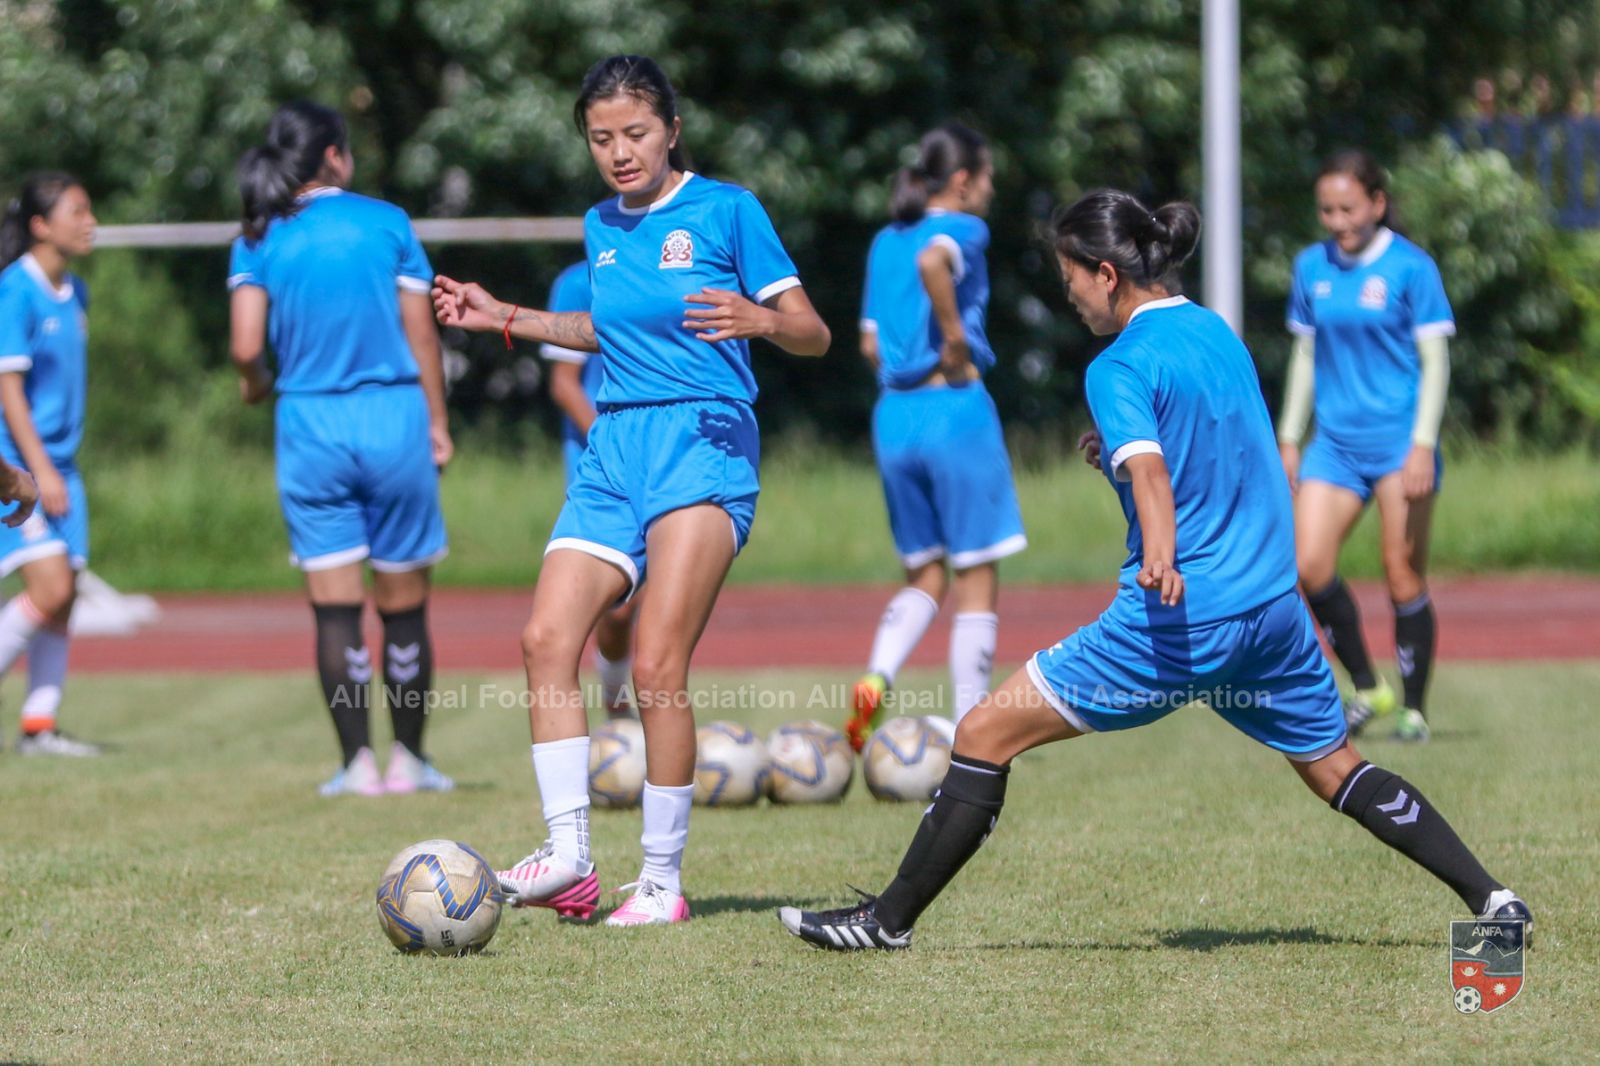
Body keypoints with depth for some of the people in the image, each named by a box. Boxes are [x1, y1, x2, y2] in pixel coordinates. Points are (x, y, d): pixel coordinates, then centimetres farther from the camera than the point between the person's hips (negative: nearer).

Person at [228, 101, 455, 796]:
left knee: (334, 605, 3)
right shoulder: (387, 223, 1)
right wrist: (437, 421, 10)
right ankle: (409, 758, 13)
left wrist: (256, 385, 15)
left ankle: (356, 761, 0)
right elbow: (422, 333, 1)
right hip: (393, 421, -1)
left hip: (309, 423, 1)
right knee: (403, 604, 8)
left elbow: (247, 347, -7)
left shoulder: (258, 241, 2)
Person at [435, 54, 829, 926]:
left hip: (702, 443, -6)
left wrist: (759, 320, -23)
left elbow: (814, 335, -2)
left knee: (657, 664, -16)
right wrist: (507, 319, 27)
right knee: (547, 636, -13)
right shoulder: (600, 227, 15)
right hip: (613, 452, 6)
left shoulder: (725, 209, -2)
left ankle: (662, 881, -7)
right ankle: (568, 857, -12)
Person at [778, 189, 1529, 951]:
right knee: (1335, 769, 22)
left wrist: (1160, 554, -46)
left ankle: (889, 919, 0)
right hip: (1274, 606, 7)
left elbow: (1150, 469, -31)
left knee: (985, 736, -1)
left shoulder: (1121, 366, -11)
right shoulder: (1218, 332, 12)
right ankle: (1491, 898, 16)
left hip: (1177, 616, -7)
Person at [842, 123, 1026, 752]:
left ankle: (875, 681, -8)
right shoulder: (963, 230, -5)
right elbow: (932, 261, -29)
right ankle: (969, 732, 1)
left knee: (924, 576, 17)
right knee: (977, 580, 3)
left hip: (893, 415, 6)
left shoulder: (884, 243, 14)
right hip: (955, 410, -6)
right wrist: (957, 338, -21)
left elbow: (871, 344, 13)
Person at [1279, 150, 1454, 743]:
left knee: (1404, 579, -4)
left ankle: (1414, 710, 9)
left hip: (1399, 442, -4)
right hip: (1335, 443, 4)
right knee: (1309, 567, -10)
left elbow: (1435, 360, -6)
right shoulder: (1312, 268, 9)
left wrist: (1423, 446, -13)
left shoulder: (1410, 267, -5)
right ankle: (1366, 688, 7)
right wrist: (1289, 439, 15)